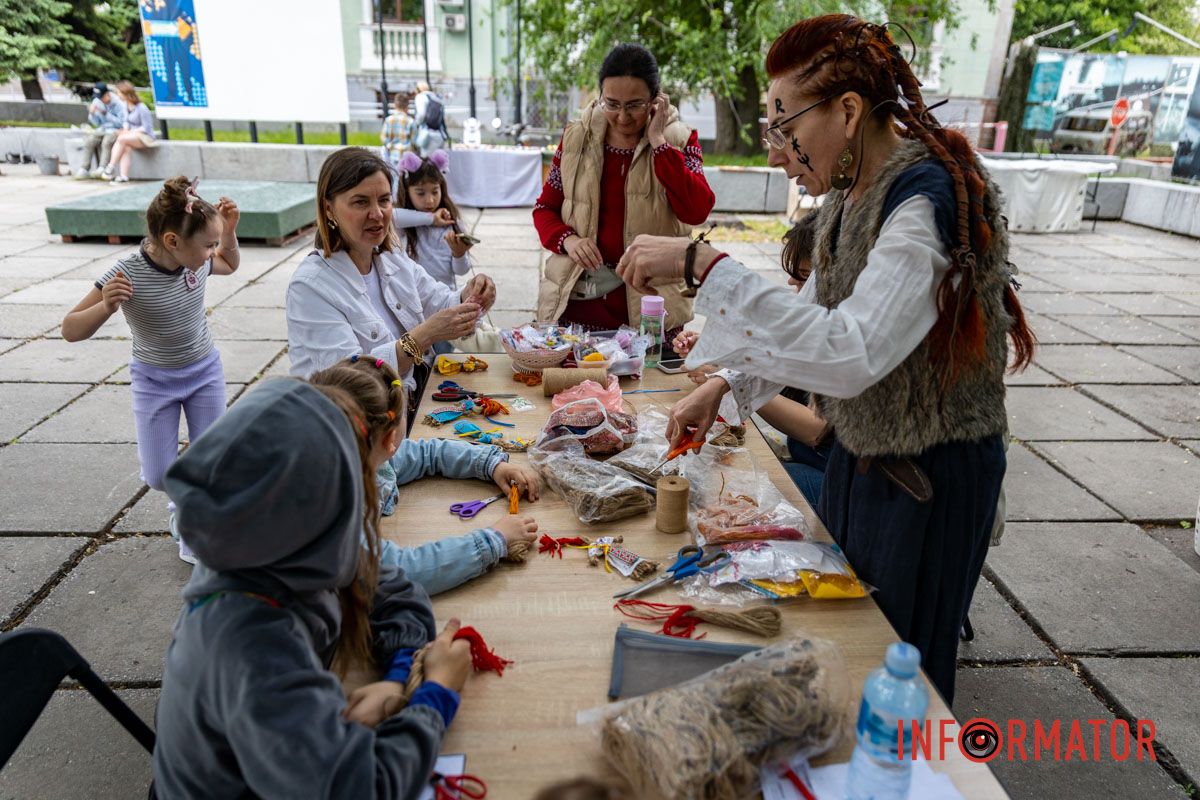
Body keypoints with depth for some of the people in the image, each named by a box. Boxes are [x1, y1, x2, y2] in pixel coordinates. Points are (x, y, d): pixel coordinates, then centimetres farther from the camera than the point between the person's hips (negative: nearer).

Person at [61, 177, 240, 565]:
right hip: (154, 380, -2)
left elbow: (230, 265, 11)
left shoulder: (198, 261, -15)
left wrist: (229, 231, -9)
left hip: (205, 371, 3)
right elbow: (71, 330, -21)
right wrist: (107, 306, -41)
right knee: (159, 477, 3)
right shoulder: (126, 274, -27)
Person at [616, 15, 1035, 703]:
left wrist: (704, 266, -40)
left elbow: (852, 353, -40)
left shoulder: (929, 199, -27)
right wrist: (726, 386, 1)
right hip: (861, 451, 9)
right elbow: (816, 316, 12)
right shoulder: (852, 192, 1)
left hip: (930, 474, -9)